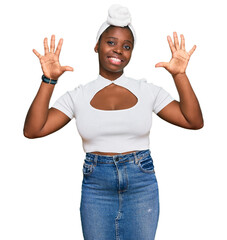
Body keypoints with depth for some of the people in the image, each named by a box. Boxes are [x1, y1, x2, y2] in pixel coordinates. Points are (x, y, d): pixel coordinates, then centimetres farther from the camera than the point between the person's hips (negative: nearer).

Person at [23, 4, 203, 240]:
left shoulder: (148, 91, -1)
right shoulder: (78, 96, -2)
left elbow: (194, 121, -6)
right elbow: (32, 130, -9)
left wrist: (180, 75, -16)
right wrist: (48, 80, -16)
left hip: (142, 185, 0)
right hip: (96, 187, 0)